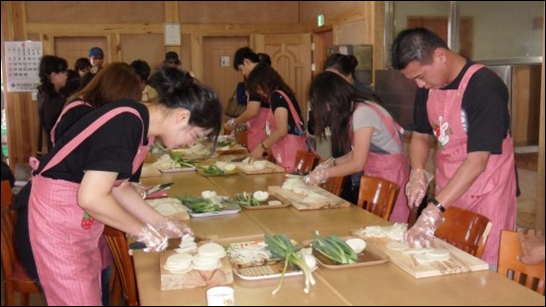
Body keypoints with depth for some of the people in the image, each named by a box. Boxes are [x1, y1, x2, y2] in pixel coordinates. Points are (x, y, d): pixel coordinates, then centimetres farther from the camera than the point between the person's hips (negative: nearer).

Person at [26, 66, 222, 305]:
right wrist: (143, 231, -16)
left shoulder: (141, 124, 2)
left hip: (82, 218, 9)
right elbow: (92, 198, -29)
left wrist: (161, 223, 9)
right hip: (59, 215, -9)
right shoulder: (127, 124, -26)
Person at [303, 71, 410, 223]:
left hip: (391, 175, -8)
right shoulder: (353, 110, 6)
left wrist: (323, 174, -10)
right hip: (375, 175, 8)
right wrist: (332, 163, -2)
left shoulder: (362, 112, -20)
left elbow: (357, 163, -18)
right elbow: (356, 153, 8)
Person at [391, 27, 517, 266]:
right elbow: (420, 135, 12)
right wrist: (418, 172, -7)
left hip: (486, 197, -6)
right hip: (447, 193, 6)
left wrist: (433, 210, -33)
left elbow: (477, 161, -28)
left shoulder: (485, 86, -22)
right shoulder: (428, 87, 0)